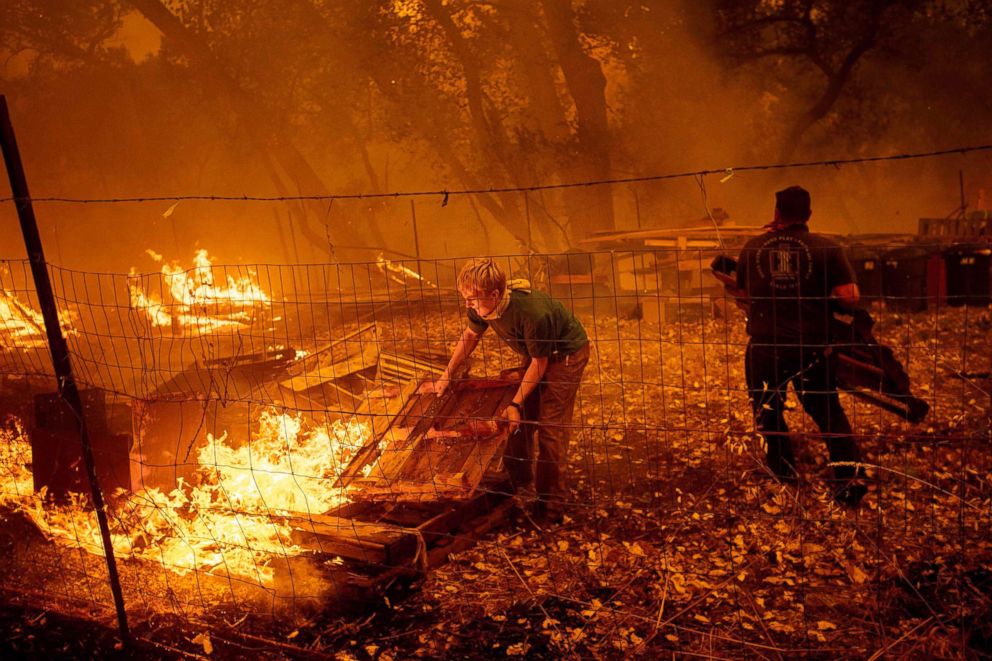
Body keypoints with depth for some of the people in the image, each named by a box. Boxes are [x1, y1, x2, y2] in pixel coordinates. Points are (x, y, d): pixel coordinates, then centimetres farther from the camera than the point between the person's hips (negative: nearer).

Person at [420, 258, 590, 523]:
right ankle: (519, 481, 33)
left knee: (551, 429, -6)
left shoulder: (534, 314, -40)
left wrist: (516, 403, -21)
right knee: (520, 420, 11)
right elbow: (471, 335, 2)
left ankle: (550, 508, 7)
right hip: (537, 353, 7)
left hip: (566, 354, -7)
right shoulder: (481, 306, -20)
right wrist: (446, 376, 2)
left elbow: (540, 363, -25)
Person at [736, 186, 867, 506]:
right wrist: (824, 298, 11)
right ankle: (849, 478, 7)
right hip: (809, 345, 0)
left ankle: (783, 466, 29)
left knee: (767, 407, 22)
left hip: (764, 345, 0)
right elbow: (850, 297, -12)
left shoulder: (753, 247, 0)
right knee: (828, 411, 14)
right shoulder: (827, 248, -6)